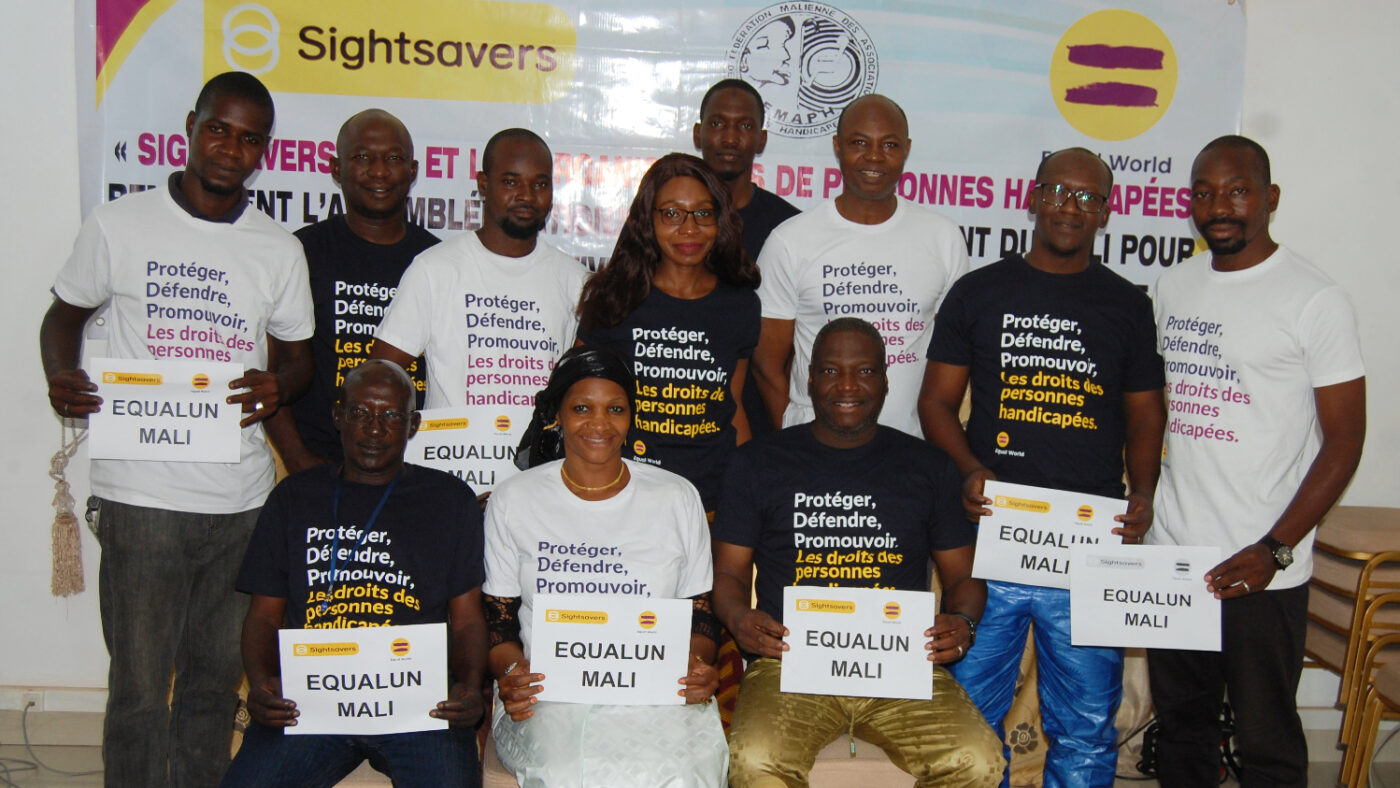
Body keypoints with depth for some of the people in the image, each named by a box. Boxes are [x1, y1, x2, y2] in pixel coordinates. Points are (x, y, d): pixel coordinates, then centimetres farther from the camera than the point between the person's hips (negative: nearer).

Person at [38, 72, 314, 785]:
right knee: (139, 688, 1)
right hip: (142, 493, -2)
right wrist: (62, 377, -8)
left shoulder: (279, 249, 9)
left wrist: (279, 386, -8)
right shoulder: (119, 225, 3)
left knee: (216, 681, 12)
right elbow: (64, 316, 13)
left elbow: (297, 354, 15)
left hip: (242, 499, 3)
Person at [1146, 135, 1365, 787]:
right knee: (1180, 724, 17)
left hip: (1261, 570, -5)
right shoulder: (1173, 287, 9)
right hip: (1168, 559, 5)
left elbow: (1344, 441, -8)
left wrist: (1274, 551, -15)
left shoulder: (1315, 300, -8)